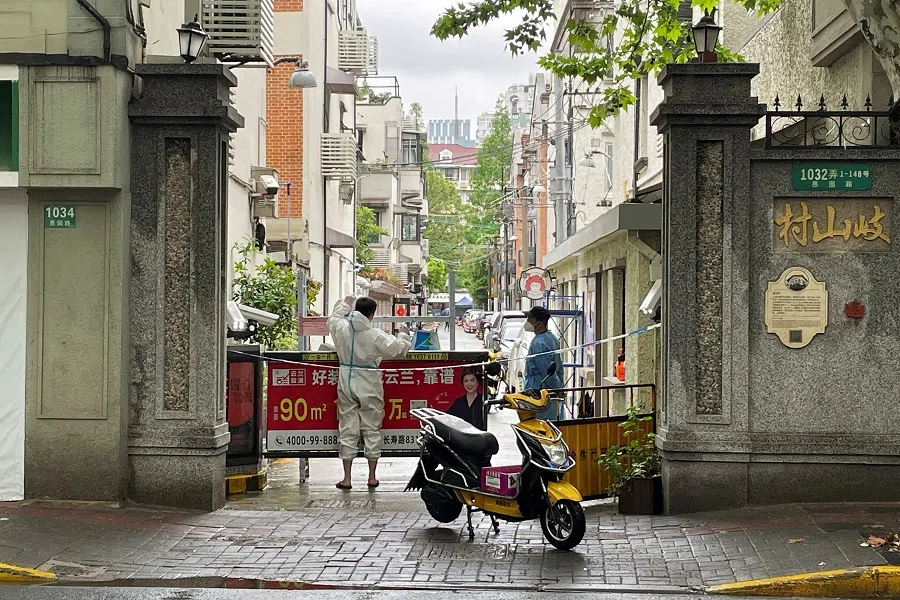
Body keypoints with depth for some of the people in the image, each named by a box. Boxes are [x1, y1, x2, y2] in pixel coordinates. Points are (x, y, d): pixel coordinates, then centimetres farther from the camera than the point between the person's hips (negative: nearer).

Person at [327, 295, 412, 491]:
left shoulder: (342, 329, -4)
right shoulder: (376, 335, -15)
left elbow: (334, 318, 20)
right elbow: (398, 349, -9)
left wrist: (345, 304, 37)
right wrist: (403, 334, 11)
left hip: (347, 384, 3)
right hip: (369, 386, -3)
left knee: (347, 430, 7)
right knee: (372, 429, 9)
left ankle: (347, 478, 7)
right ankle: (372, 476, 15)